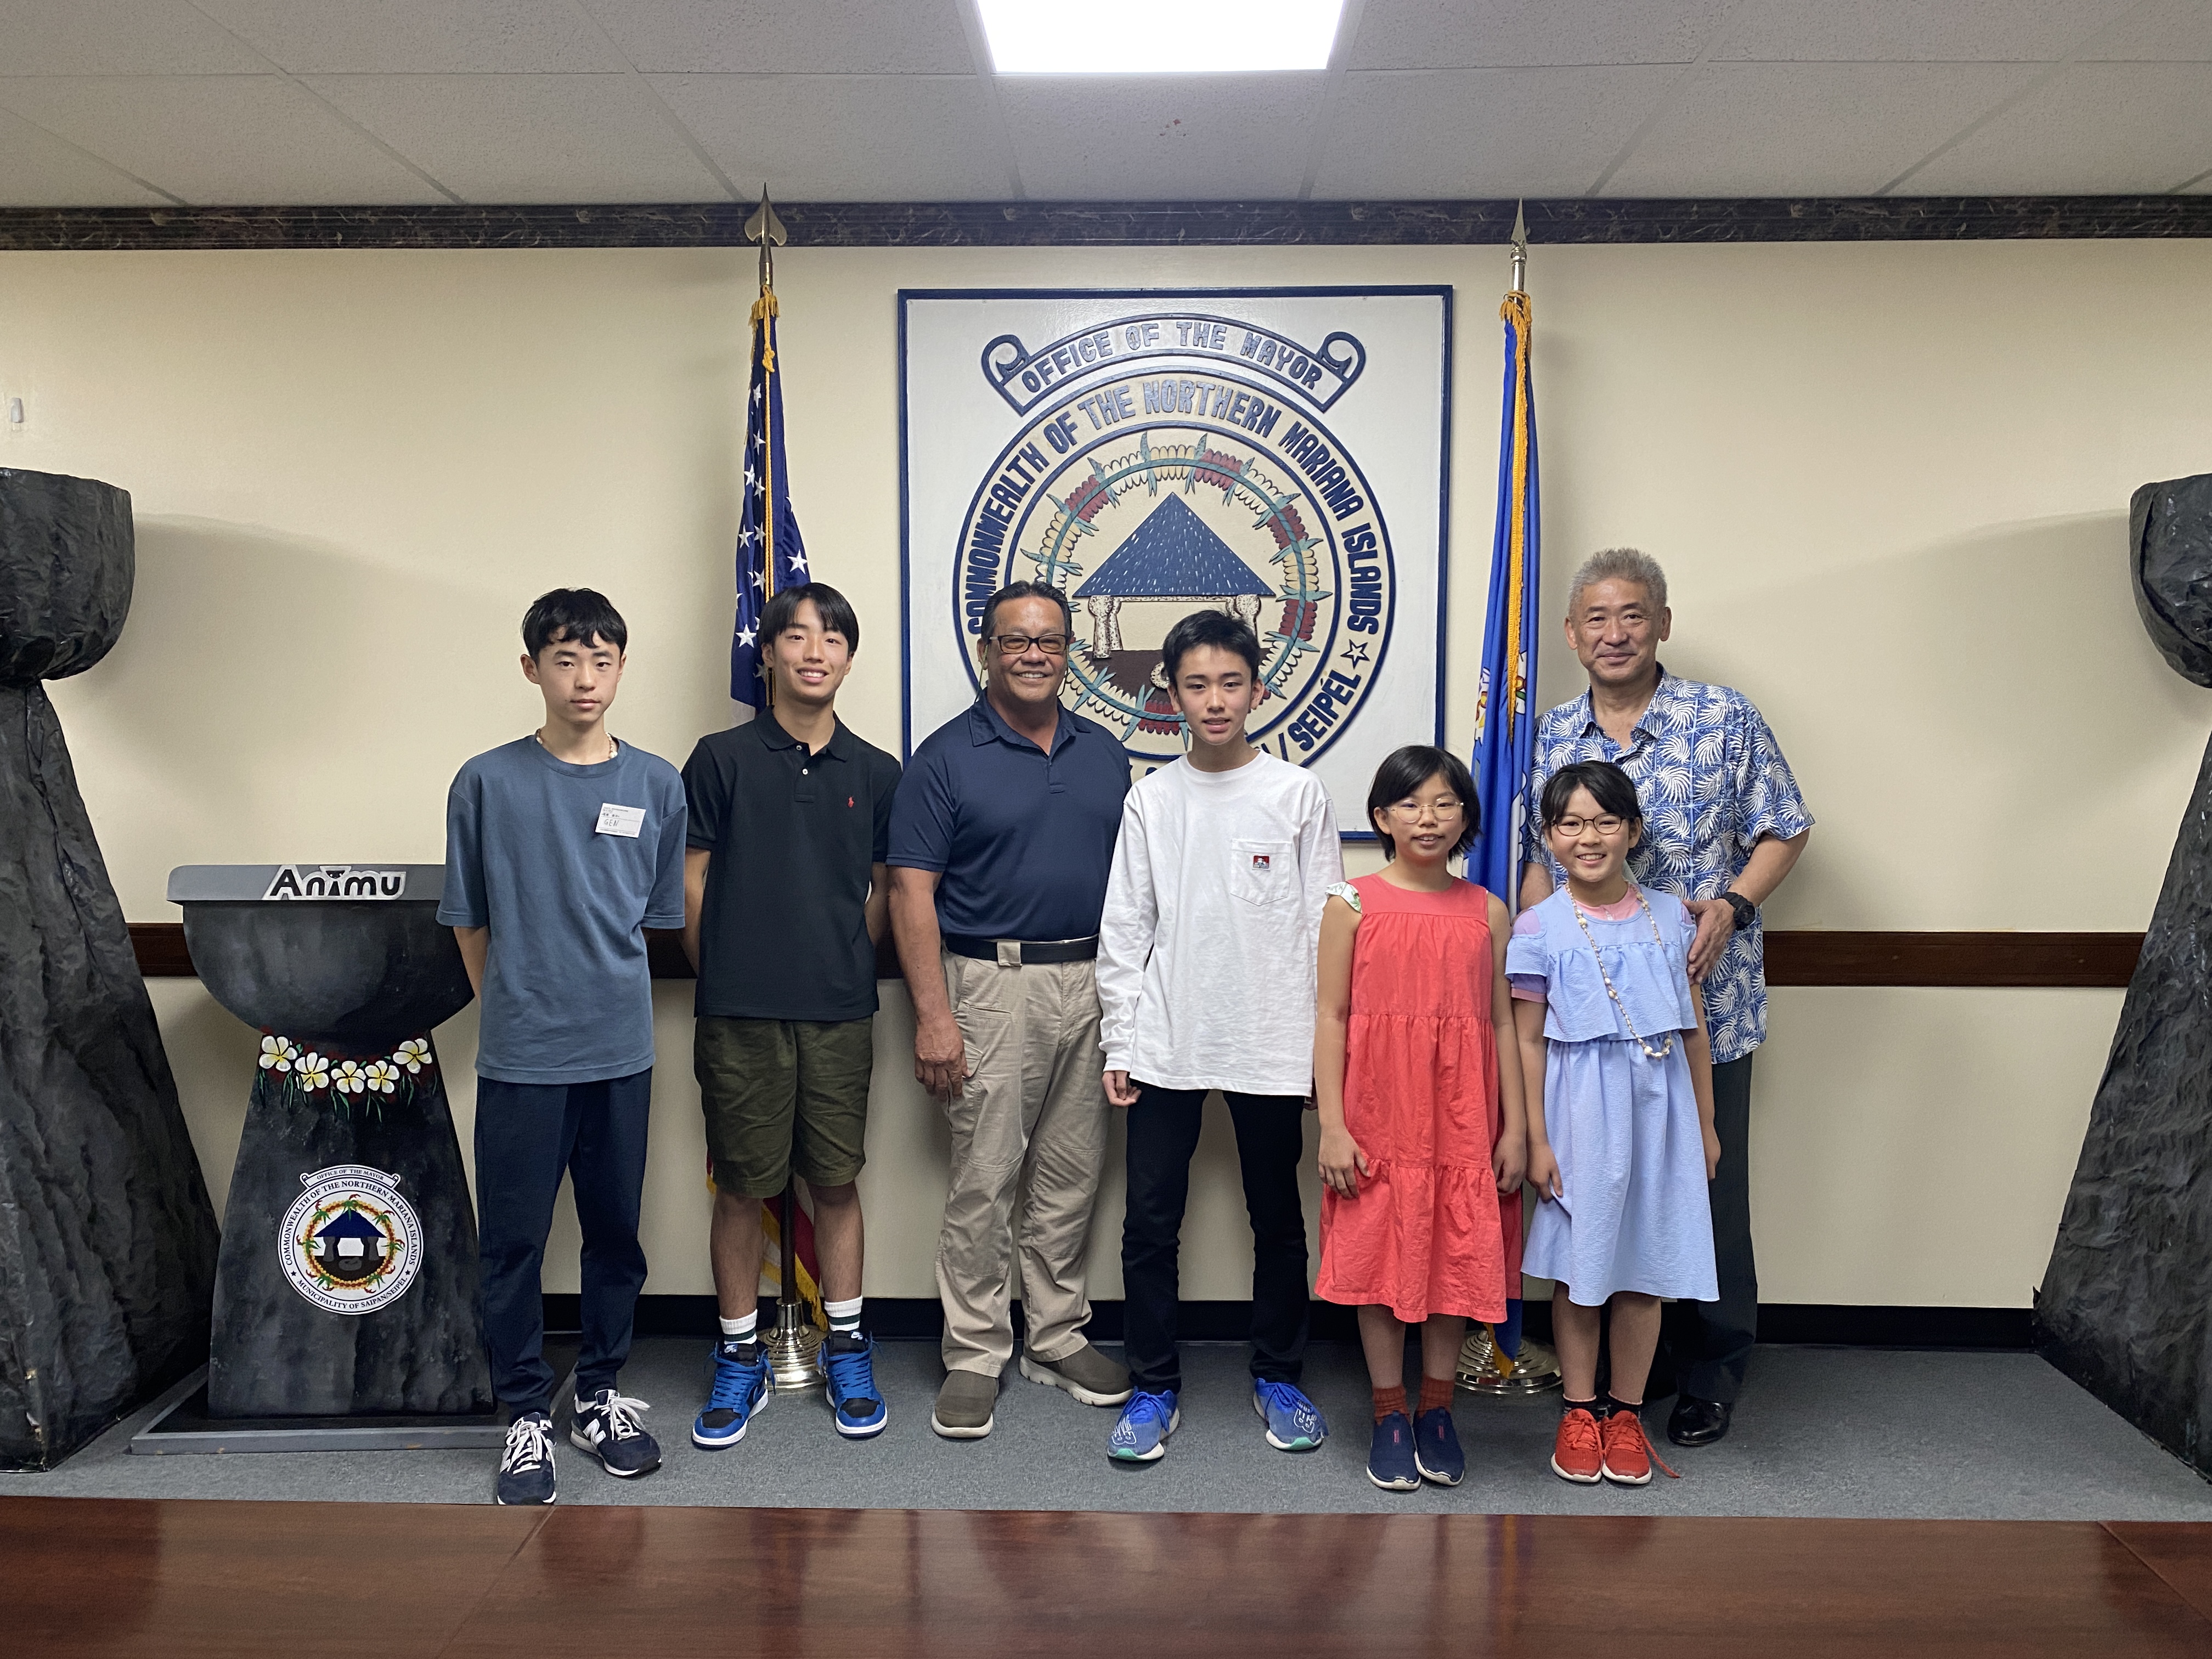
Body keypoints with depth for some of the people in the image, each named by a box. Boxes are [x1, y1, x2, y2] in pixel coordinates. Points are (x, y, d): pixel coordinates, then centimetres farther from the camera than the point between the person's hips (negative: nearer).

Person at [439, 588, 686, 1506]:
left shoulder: (656, 784, 2)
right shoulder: (488, 782, -3)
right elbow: (470, 922, 5)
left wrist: (606, 997, 12)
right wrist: (517, 1005, 9)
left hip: (621, 1052, 2)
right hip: (521, 1056, -2)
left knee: (616, 1233, 13)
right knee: (514, 1242, 6)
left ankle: (600, 1397, 30)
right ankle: (527, 1416, 22)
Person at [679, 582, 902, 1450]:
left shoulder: (876, 773, 6)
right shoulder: (722, 758, -1)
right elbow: (693, 883, 2)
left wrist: (842, 967, 8)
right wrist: (726, 977, 6)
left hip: (840, 1013, 2)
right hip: (739, 1014, -2)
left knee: (837, 1180, 9)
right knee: (742, 1185, 7)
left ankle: (847, 1348, 24)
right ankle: (740, 1357, 22)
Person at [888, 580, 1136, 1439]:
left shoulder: (1104, 752, 11)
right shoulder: (946, 757, -4)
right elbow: (913, 892, -7)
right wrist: (932, 1013, -14)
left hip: (1093, 982, 5)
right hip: (993, 982, -4)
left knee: (1071, 1176, 12)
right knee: (984, 1181, -1)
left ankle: (1057, 1339, 26)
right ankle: (974, 1356, 13)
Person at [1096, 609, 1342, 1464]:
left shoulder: (1298, 795, 0)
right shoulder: (1151, 800, 3)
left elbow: (1324, 929, 1)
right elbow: (1123, 932, 4)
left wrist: (1326, 1046, -2)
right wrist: (1120, 1045, 1)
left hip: (1272, 1043, -1)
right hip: (1166, 1045, 1)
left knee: (1278, 1218, 11)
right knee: (1150, 1222, 3)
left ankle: (1279, 1377, 28)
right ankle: (1153, 1387, 18)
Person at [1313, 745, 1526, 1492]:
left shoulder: (1487, 911, 5)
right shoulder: (1354, 904, -2)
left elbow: (1503, 1025, 6)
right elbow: (1331, 1018, -3)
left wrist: (1515, 1125, 3)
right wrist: (1332, 1125, -8)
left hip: (1462, 1119, 2)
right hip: (1377, 1117, -2)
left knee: (1458, 1256, 7)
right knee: (1379, 1257, 6)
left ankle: (1437, 1410, 26)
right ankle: (1389, 1414, 22)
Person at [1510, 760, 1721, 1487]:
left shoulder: (1669, 917, 4)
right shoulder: (1539, 928, -5)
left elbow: (1694, 1027, 10)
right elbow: (1528, 1042, -4)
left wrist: (1705, 1123, 11)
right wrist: (1536, 1139, -6)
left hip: (1658, 1106, 3)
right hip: (1580, 1109, -2)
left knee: (1646, 1262, 9)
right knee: (1580, 1265, 7)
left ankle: (1626, 1411, 24)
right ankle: (1579, 1410, 23)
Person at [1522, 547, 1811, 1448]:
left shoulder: (1725, 717, -3)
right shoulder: (1552, 735, 8)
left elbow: (1783, 830, 3)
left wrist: (1731, 904, -14)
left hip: (1704, 1003, -3)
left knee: (1707, 1191, 4)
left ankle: (1711, 1376, 23)